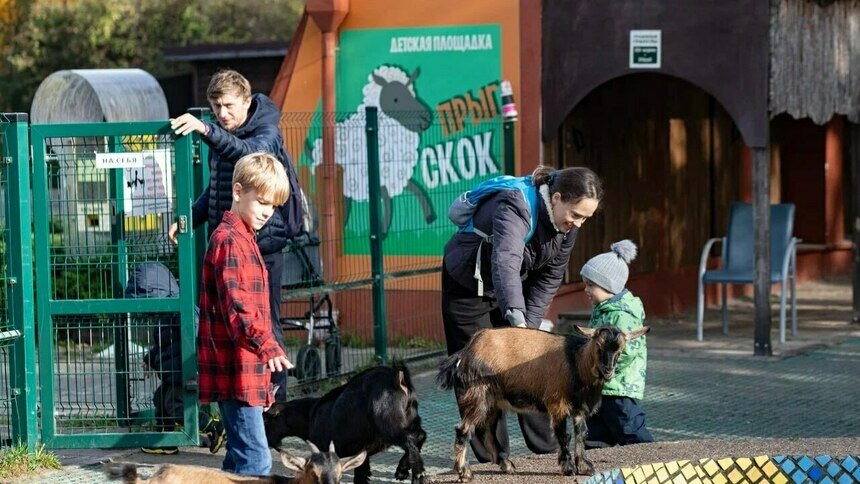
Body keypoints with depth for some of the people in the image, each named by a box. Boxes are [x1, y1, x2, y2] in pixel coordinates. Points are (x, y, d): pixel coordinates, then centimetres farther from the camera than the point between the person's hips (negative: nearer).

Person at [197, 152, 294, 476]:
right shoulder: (229, 241, -12)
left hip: (246, 370, 10)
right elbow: (235, 304, -26)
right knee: (255, 460, -14)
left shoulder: (243, 238, 21)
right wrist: (267, 345, -39)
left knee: (241, 456, 13)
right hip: (235, 369, -10)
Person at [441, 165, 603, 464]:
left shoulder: (566, 223, -13)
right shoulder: (515, 207, -37)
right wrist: (517, 318, -65)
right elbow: (505, 263, -53)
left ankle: (546, 448, 11)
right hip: (468, 284, -6)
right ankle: (493, 458, -2)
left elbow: (549, 278, -3)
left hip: (513, 287, 6)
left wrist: (530, 326, -10)